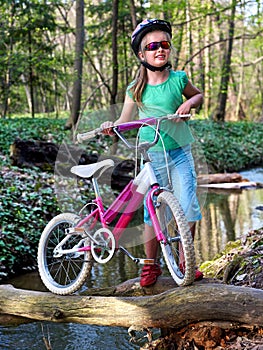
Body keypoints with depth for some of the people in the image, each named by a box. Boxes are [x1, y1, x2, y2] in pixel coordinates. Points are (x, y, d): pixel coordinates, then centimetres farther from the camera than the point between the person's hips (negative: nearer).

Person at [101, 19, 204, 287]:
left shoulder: (179, 79, -1)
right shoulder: (135, 89, -1)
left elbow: (198, 95, 18)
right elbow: (125, 121, 5)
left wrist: (188, 103, -5)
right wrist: (111, 127, -17)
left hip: (180, 153, 0)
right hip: (151, 156, 0)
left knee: (188, 207, -7)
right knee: (152, 211, 2)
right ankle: (150, 265, 18)